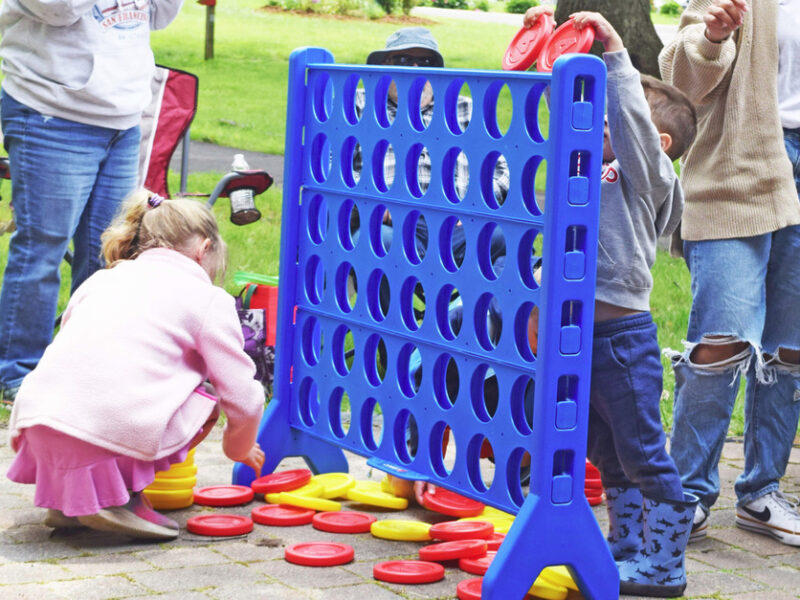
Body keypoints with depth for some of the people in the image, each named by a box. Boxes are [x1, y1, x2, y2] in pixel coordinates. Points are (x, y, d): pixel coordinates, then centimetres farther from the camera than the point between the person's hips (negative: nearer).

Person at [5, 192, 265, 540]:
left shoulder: (101, 279, 26)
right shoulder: (208, 298, 11)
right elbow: (243, 398, 9)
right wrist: (240, 448, 33)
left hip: (38, 430, 6)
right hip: (115, 429, -6)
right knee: (204, 400, 18)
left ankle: (67, 499, 15)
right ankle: (118, 496, 1)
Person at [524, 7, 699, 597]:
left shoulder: (648, 175, -7)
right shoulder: (593, 164, 13)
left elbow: (632, 118, -20)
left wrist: (614, 50, -18)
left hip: (623, 336, -8)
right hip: (579, 331, 8)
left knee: (642, 452, -2)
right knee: (606, 452, 16)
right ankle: (627, 548, 28)